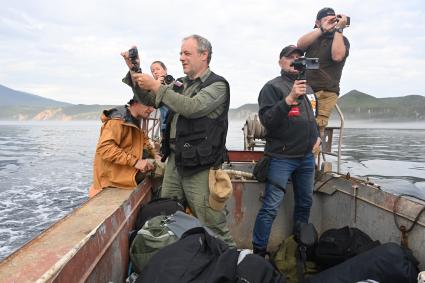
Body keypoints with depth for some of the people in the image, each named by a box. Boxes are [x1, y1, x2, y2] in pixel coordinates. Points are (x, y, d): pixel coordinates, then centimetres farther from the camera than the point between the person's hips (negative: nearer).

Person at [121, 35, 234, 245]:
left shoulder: (217, 85, -5)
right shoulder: (181, 84, 16)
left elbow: (192, 107, -21)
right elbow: (150, 100, 17)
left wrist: (156, 86, -17)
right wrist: (134, 72, 4)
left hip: (199, 166, -7)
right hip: (174, 159, 7)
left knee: (211, 223, -3)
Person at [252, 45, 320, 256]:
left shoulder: (308, 88, 16)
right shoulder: (273, 87, -6)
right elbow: (266, 120, -18)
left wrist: (317, 136, 14)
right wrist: (290, 98, -27)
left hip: (307, 156, 7)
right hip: (281, 157, -7)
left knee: (305, 203, 16)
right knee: (271, 207, -9)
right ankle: (259, 251, 4)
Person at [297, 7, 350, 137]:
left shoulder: (341, 40, 13)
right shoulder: (313, 37, 20)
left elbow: (337, 56, -10)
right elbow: (300, 44, -3)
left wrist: (339, 29, -5)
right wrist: (323, 29, -8)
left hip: (325, 93, -2)